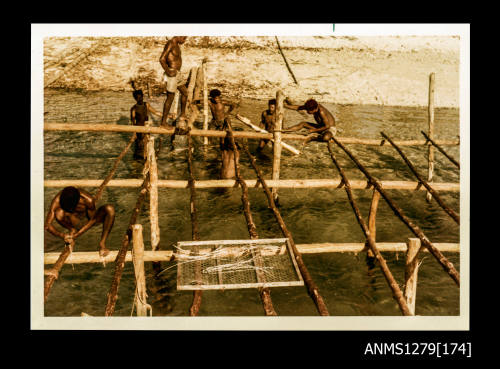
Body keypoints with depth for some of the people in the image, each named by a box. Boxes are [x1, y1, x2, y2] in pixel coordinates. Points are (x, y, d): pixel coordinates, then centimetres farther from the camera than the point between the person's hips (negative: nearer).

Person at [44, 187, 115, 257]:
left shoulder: (89, 200, -35)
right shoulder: (57, 200, -31)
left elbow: (93, 220, -19)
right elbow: (47, 224, -27)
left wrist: (76, 235, -26)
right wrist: (62, 235, -42)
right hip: (75, 219, 1)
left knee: (110, 209, -31)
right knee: (59, 214, -32)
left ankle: (102, 243, -22)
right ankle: (73, 230, -3)